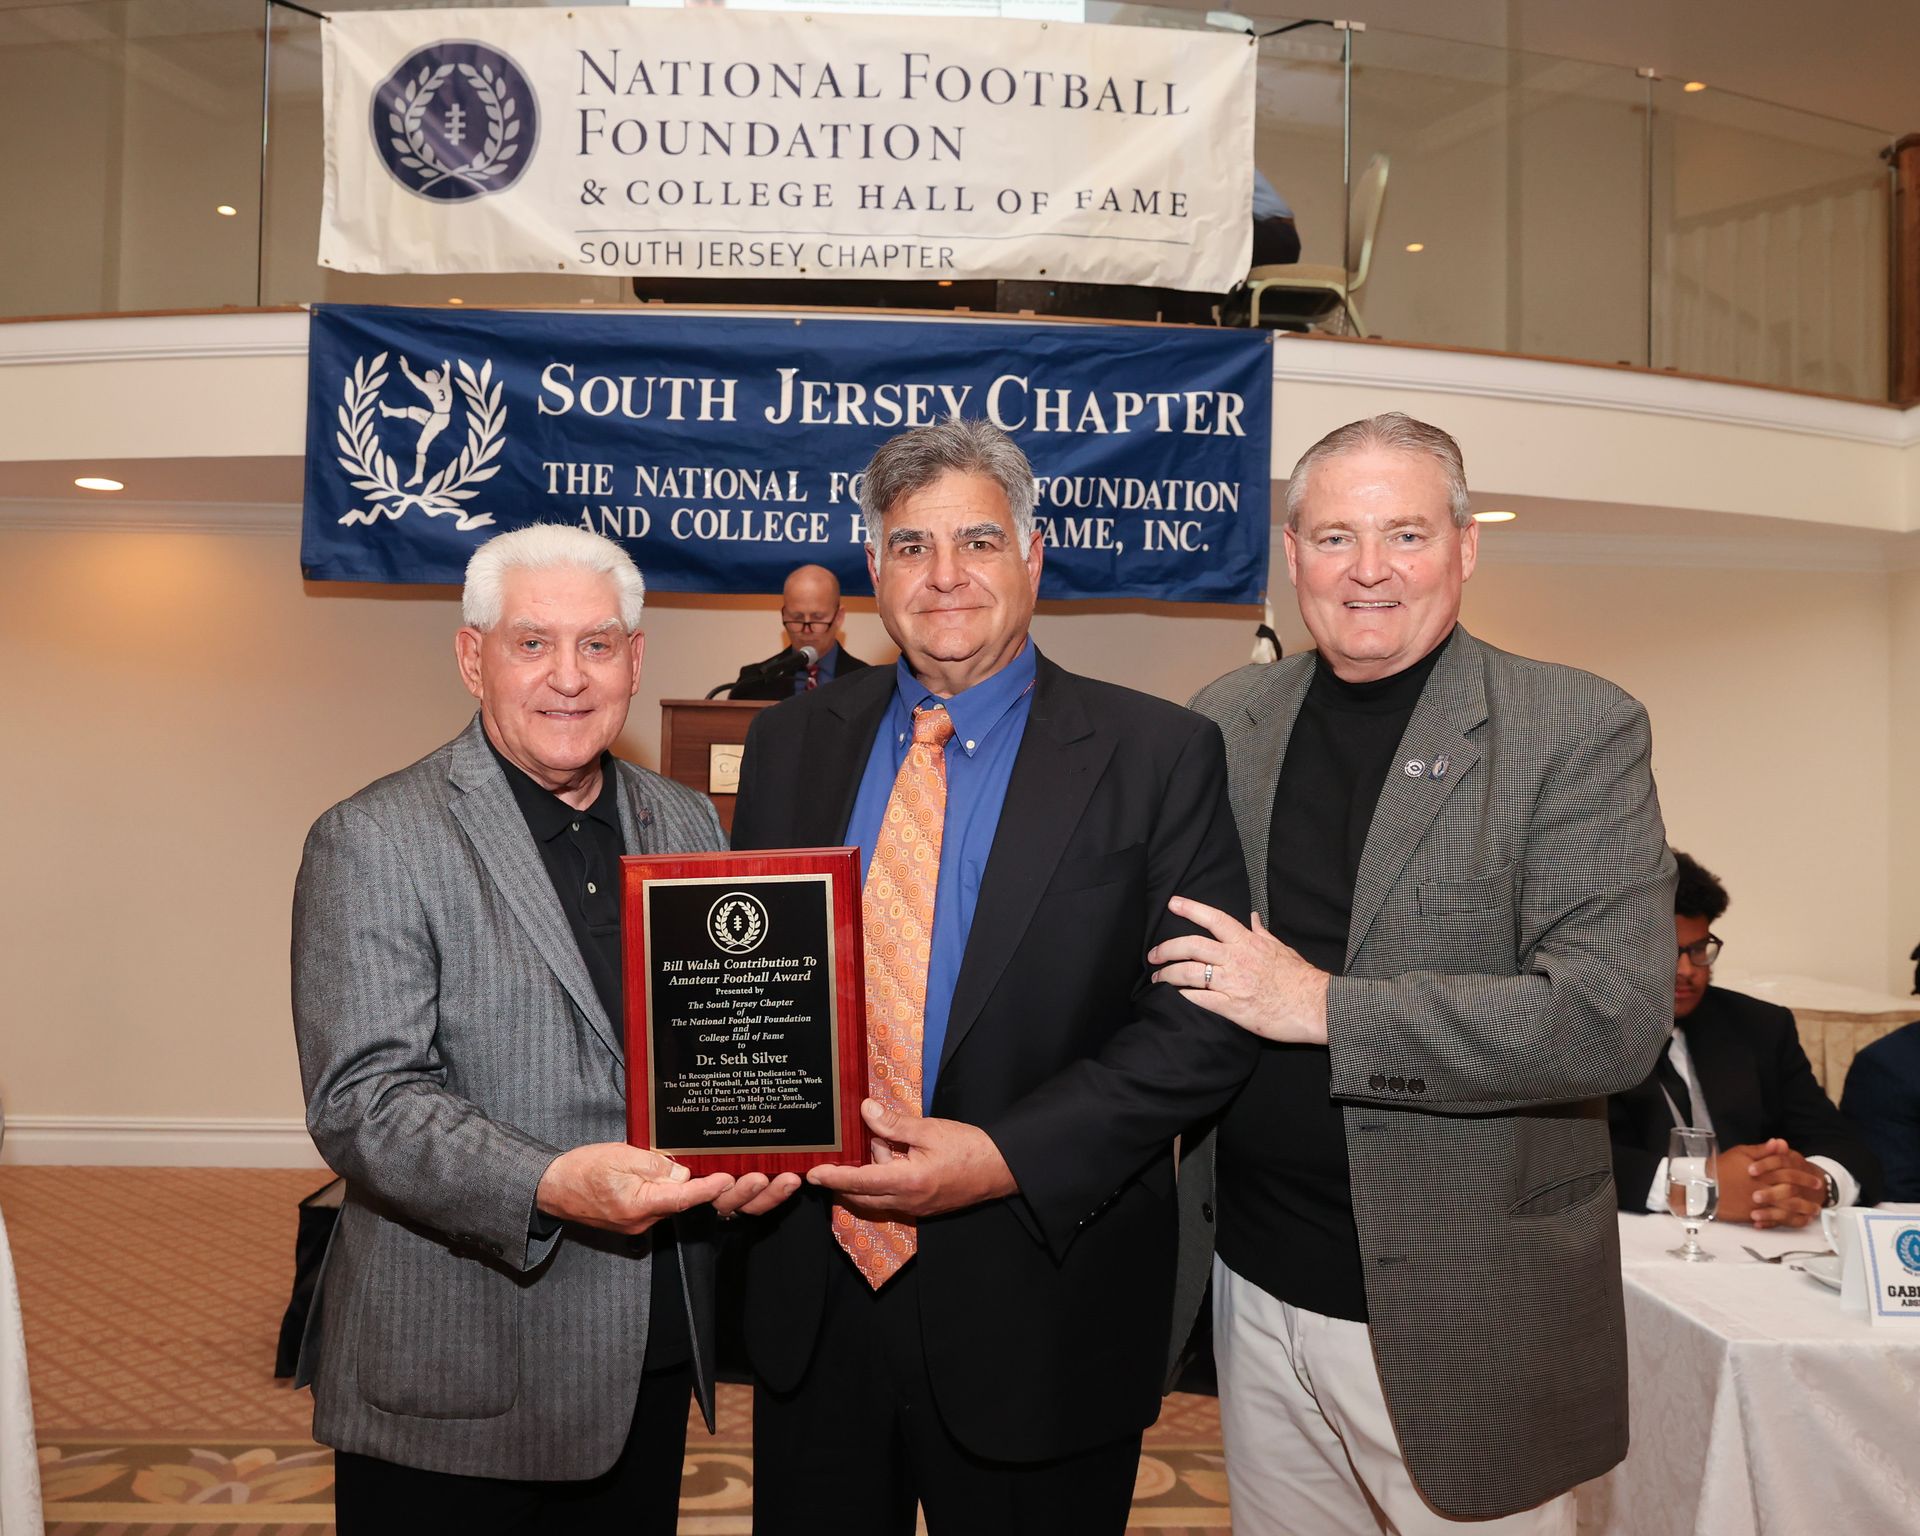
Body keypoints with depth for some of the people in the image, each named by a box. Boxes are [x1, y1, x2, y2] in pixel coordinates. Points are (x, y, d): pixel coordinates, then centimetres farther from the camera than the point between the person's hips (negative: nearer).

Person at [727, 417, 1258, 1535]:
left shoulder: (1157, 755, -8)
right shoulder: (791, 744, 5)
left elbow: (1208, 1019, -11)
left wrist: (1005, 1156, -20)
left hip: (1035, 1310, -3)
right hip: (812, 1293, 4)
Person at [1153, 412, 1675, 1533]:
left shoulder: (1580, 730, -10)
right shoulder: (1221, 723, 3)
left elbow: (1616, 1016, -19)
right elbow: (1163, 958, 14)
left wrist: (1322, 1004, -21)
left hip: (1458, 1321, -4)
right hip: (1259, 1288, 4)